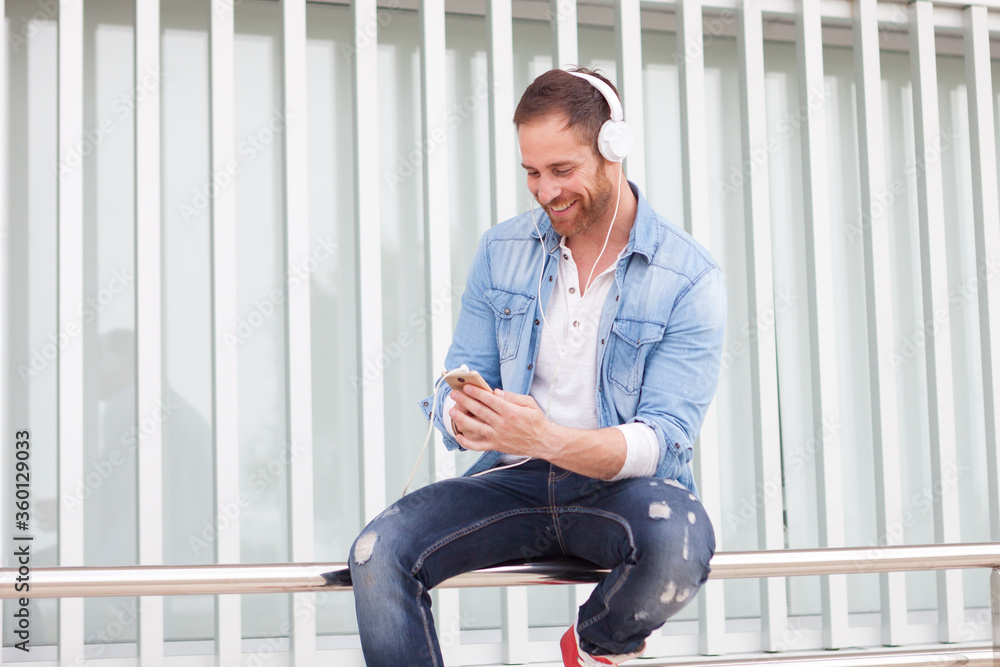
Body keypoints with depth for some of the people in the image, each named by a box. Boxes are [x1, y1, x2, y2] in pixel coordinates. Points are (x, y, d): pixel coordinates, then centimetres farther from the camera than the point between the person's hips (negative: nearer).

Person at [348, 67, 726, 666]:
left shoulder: (692, 278, -7)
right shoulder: (500, 251, 7)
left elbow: (664, 438, -14)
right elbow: (459, 382, 7)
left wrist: (549, 440, -33)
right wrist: (462, 417, -21)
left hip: (627, 488, -2)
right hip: (515, 482, 3)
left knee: (677, 540, -37)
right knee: (378, 554, -23)